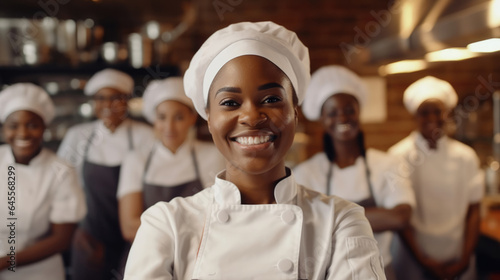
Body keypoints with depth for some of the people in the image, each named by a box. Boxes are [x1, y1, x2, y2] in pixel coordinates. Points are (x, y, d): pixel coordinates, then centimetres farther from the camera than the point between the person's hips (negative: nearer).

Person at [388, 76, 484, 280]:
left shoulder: (466, 156, -1)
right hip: (414, 260, -2)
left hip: (458, 260, 2)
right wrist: (423, 260, -9)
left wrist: (464, 261, -4)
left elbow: (473, 211, 2)